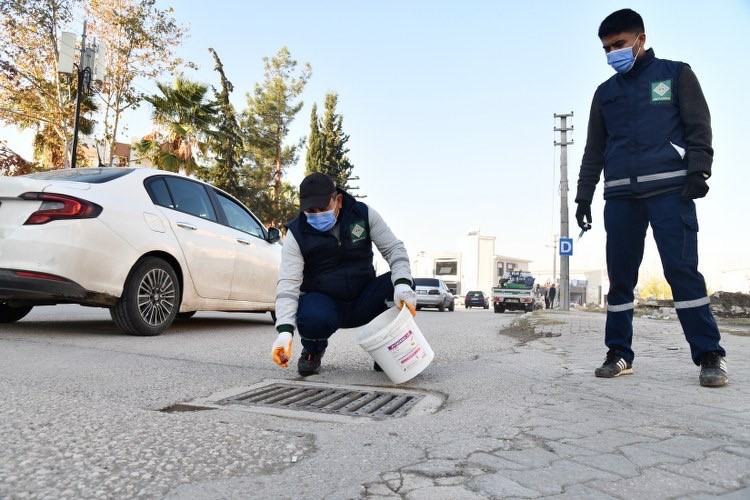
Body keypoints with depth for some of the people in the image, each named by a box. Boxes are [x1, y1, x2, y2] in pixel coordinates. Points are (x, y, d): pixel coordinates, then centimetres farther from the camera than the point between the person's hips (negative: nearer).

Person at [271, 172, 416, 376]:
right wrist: (285, 330, -36)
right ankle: (313, 351, 3)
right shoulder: (297, 233, -13)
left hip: (363, 302, 2)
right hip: (324, 303, -2)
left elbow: (393, 248, -11)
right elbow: (288, 284, -20)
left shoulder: (364, 214, -9)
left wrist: (402, 283, -32)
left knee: (402, 287, -26)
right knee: (312, 319, -37)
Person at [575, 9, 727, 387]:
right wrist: (584, 196, 13)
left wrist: (698, 171, -10)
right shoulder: (605, 93, 20)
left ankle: (709, 355, -1)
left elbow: (698, 126, 5)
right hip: (620, 195, 3)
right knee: (620, 275, 0)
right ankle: (619, 353, 6)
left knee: (681, 268, -10)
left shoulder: (675, 74, 12)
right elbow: (593, 150, 20)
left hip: (670, 188, -3)